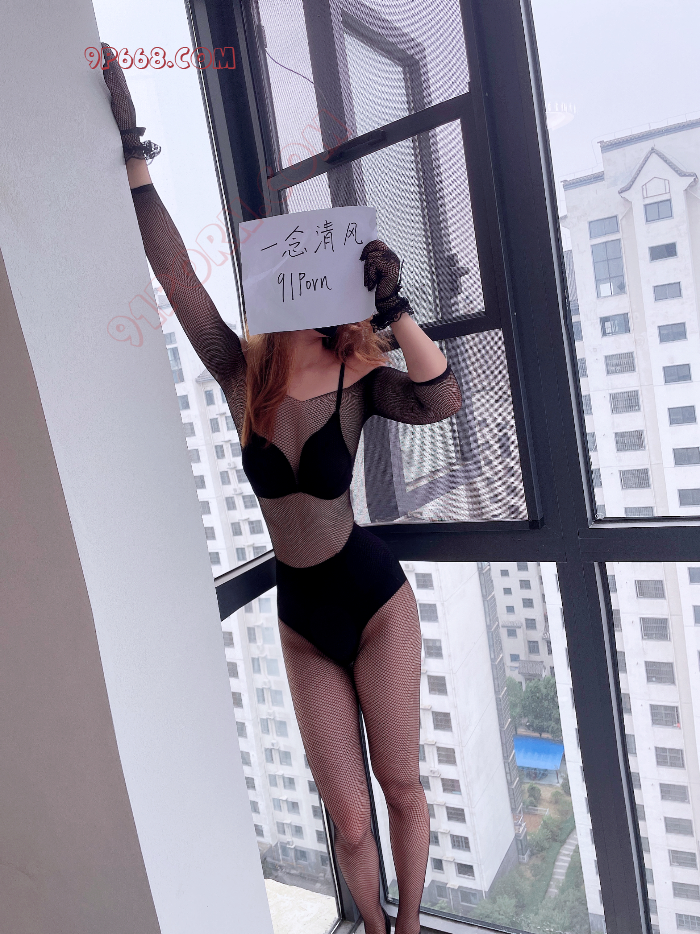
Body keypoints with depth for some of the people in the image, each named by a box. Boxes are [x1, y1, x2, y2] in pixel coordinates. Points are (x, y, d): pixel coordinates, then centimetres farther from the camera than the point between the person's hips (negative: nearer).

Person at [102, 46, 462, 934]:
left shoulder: (357, 380, -10)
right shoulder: (242, 375, -4)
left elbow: (442, 399, -29)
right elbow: (175, 271, -9)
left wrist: (392, 305, -33)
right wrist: (132, 149, -10)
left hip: (373, 597, -2)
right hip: (300, 614, 2)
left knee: (400, 784, 15)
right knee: (348, 815, 12)